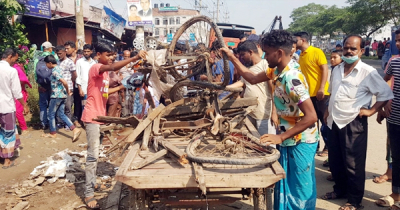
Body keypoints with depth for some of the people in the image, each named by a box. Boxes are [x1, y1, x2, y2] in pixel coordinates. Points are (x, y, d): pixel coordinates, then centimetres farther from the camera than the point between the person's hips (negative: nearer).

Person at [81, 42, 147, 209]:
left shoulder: (105, 72, 14)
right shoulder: (96, 68, -15)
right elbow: (113, 67, -37)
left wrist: (120, 87, 15)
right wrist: (134, 58, -44)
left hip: (100, 115, 9)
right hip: (92, 116, -9)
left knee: (94, 153, 18)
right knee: (93, 154, -9)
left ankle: (91, 182, 33)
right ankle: (89, 194, -3)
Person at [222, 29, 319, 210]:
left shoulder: (292, 78, -28)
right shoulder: (277, 70, 0)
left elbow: (311, 117, -30)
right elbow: (253, 79, 13)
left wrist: (281, 137, -29)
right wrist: (232, 57, 8)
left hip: (300, 142, -9)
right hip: (289, 139, 9)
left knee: (299, 190, 6)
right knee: (286, 187, 21)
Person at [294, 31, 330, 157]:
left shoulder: (317, 52, -8)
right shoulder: (301, 55, 12)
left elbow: (325, 69, -13)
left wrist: (322, 88, -21)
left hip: (319, 93, -7)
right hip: (308, 93, 7)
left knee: (324, 121, 2)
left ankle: (328, 147, 13)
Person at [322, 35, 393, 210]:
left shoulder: (368, 72, -11)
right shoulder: (337, 70, 9)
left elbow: (386, 94, -7)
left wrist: (370, 111, -13)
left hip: (353, 123, -6)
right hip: (335, 122, 7)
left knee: (353, 165, 4)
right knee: (335, 161, 17)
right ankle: (340, 189, 37)